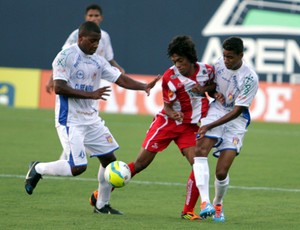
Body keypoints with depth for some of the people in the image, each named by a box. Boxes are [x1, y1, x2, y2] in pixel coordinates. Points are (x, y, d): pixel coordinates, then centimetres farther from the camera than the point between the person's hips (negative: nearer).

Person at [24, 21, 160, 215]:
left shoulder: (98, 61, 10)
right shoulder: (66, 57, -11)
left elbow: (120, 79, 7)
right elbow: (59, 87, -19)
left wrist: (143, 87, -10)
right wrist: (90, 94, -23)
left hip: (92, 119, 8)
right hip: (71, 120, -8)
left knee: (109, 158, 6)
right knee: (78, 167, -16)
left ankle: (102, 205, 19)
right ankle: (38, 169, 8)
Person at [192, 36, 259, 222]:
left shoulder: (250, 78, -21)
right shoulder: (219, 64, -4)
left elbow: (237, 111, -19)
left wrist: (209, 126, -23)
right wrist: (215, 93, -6)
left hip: (236, 121, -4)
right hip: (216, 111, 4)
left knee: (221, 173, -10)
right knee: (200, 150, -26)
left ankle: (218, 205, 22)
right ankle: (205, 202, -32)